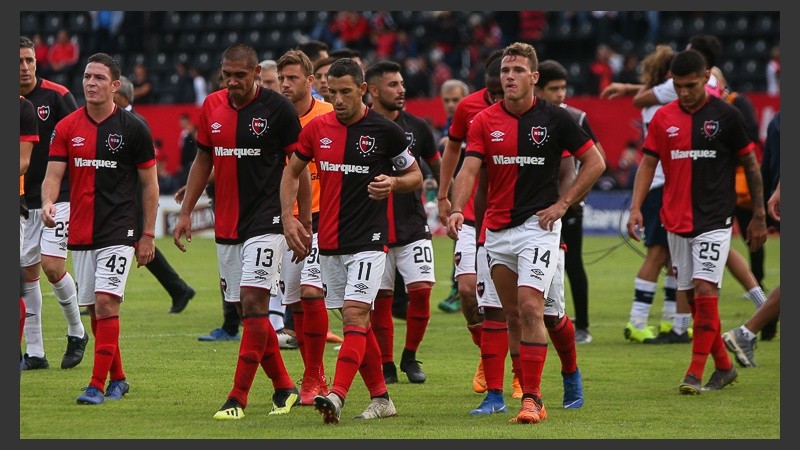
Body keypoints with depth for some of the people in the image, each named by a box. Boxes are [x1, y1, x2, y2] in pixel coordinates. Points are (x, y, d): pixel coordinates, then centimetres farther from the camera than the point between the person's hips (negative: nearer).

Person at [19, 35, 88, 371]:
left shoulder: (57, 96, -6)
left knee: (51, 265, -14)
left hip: (59, 196, -4)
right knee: (27, 271, 3)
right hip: (23, 201, 4)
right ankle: (34, 352, 8)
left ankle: (77, 332, 8)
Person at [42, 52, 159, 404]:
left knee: (106, 302, -15)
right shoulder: (66, 128, 5)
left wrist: (148, 234, -1)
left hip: (119, 233, -4)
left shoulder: (133, 128, -3)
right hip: (80, 234, 4)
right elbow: (53, 175, 0)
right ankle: (117, 378, 22)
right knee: (93, 307, 9)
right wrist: (48, 203, -22)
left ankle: (98, 385, -15)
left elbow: (149, 183, 2)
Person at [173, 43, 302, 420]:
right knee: (245, 310, 8)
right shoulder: (211, 106, 7)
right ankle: (284, 387, 21)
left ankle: (238, 398, -15)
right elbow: (203, 161, 17)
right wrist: (186, 212, 12)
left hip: (266, 221, -6)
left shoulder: (278, 108, -8)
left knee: (253, 301, -14)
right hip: (226, 225, 6)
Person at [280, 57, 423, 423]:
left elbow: (415, 175, 6)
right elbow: (292, 171, 17)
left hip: (369, 240, -5)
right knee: (354, 320, 10)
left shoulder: (386, 131, -5)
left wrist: (394, 182, -15)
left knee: (355, 314, -17)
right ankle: (380, 398, 20)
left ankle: (337, 396, -29)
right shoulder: (317, 129, 4)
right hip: (329, 242, 5)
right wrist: (289, 217, 5)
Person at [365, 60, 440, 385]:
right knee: (379, 299, 0)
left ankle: (410, 357, 9)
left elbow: (438, 169, 15)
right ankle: (386, 365, 12)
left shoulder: (416, 127, 4)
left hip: (413, 226, 1)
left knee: (422, 290, -10)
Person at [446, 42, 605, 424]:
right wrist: (456, 209, -26)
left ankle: (532, 398, -14)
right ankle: (527, 392, 17)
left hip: (538, 225, -4)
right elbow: (469, 169, -8)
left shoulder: (555, 119, -5)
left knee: (530, 309, -16)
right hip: (497, 229, 4)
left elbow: (595, 163, 1)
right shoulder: (485, 121, 2)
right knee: (512, 315, 9)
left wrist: (562, 203, -6)